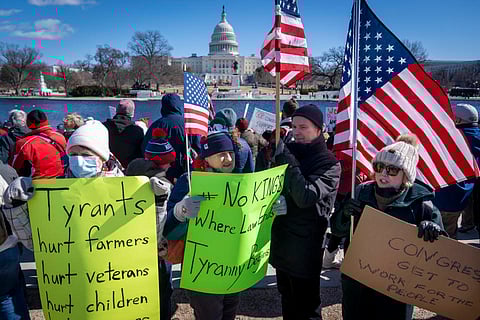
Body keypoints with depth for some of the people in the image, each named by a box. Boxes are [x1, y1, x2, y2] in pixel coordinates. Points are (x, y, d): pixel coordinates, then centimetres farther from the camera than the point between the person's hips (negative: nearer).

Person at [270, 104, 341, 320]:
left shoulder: (329, 164, -12)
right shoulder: (288, 152, 6)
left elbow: (306, 197, -26)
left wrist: (289, 163, -22)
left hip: (305, 247, -6)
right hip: (282, 242, 6)